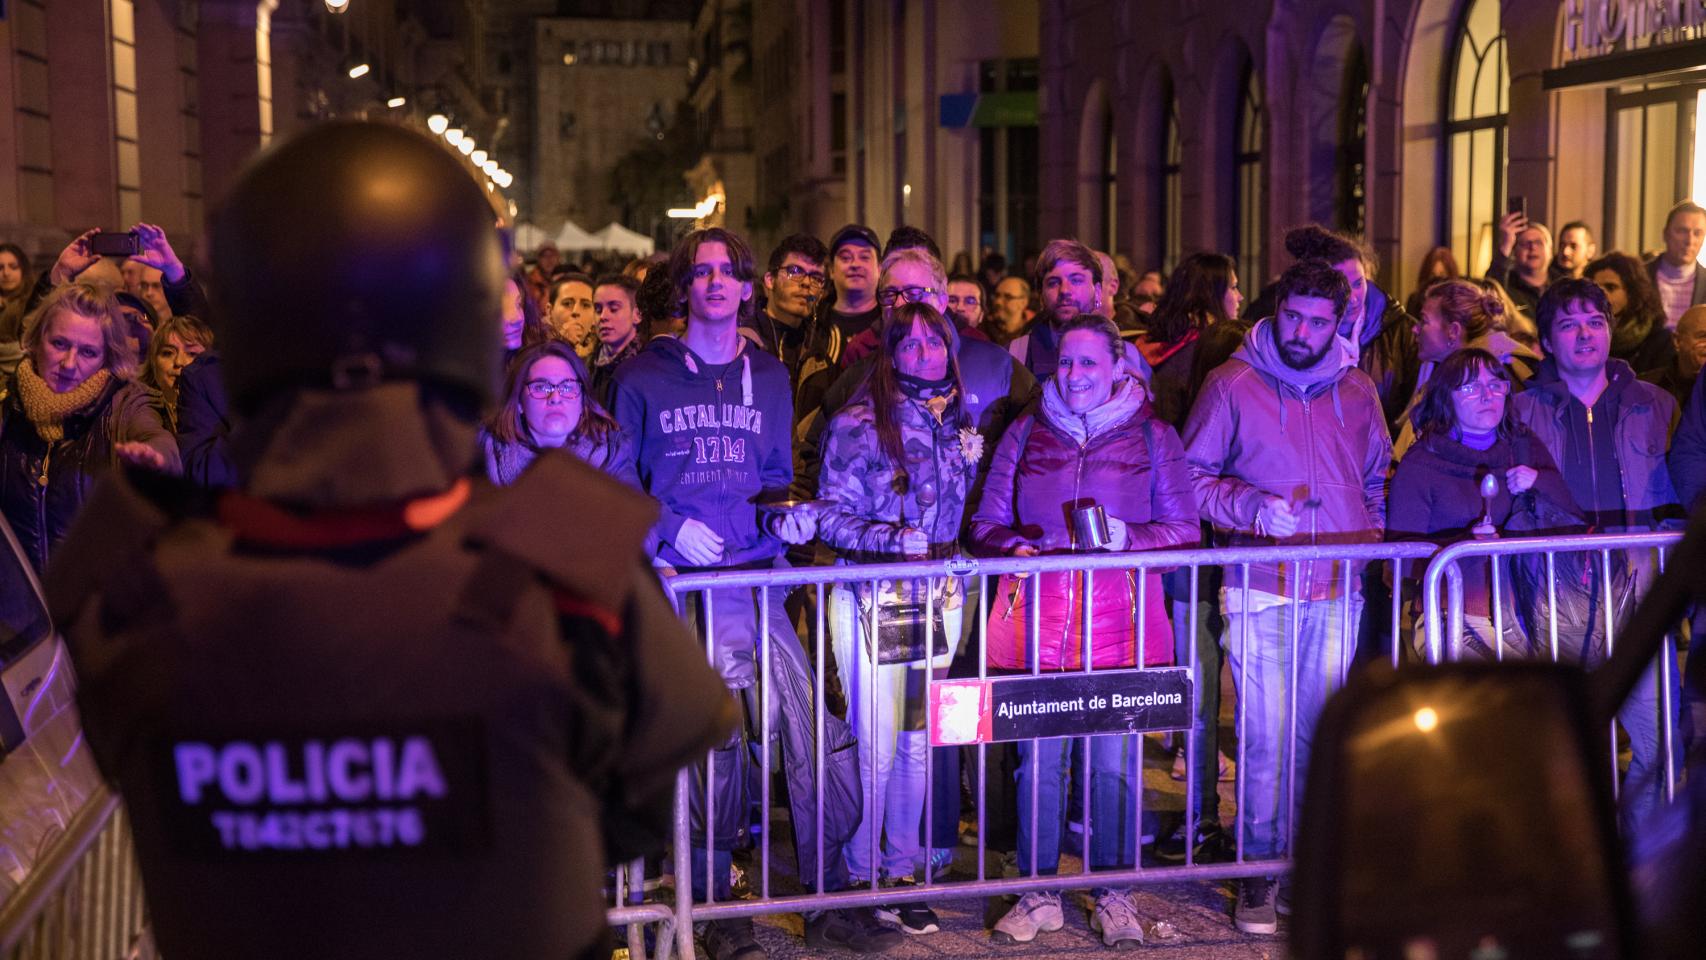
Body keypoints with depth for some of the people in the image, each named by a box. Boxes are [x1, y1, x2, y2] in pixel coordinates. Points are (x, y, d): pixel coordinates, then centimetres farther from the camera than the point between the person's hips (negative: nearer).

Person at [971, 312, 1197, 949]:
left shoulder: (1153, 437, 9)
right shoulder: (1026, 433, 13)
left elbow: (1185, 530, 6)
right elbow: (986, 523, 14)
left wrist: (1129, 535, -13)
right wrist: (1013, 545, -8)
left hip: (1120, 618, -1)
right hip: (1037, 617, 1)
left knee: (1116, 760, 1)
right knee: (1038, 757, 1)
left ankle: (1114, 895, 15)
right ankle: (1040, 892, 14)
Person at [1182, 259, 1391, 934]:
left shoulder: (1357, 392, 13)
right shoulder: (1232, 385, 1)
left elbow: (1379, 480, 25)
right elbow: (1192, 476, 2)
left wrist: (1375, 543, 11)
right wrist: (1251, 506, -13)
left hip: (1339, 588, 3)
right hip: (1261, 588, -3)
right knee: (1266, 736, -4)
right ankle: (1261, 871, 8)